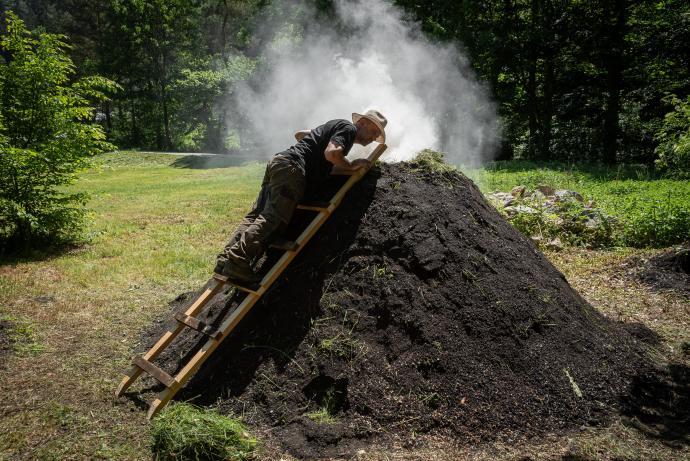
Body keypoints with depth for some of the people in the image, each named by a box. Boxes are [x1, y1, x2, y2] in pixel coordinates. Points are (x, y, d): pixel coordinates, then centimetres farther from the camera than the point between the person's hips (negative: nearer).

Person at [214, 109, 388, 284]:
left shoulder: (333, 126, 32)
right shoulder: (348, 127, 4)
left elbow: (299, 134, 42)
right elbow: (331, 153, -14)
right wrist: (351, 166, 1)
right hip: (291, 167, -10)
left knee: (255, 216, 0)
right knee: (272, 219, -19)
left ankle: (225, 259, -7)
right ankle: (238, 261, -30)